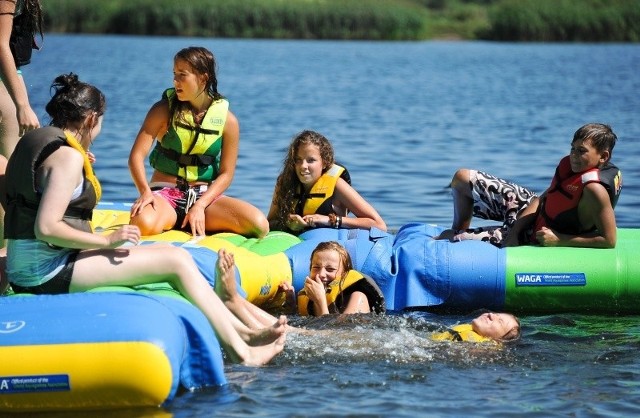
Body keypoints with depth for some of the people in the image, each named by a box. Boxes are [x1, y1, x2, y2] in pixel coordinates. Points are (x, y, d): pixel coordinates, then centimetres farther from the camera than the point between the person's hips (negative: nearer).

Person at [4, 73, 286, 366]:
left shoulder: (32, 141, 15)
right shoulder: (68, 157, -15)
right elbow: (46, 228, -24)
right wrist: (107, 241, -17)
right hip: (50, 270, -10)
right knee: (176, 259, -10)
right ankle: (239, 350, -10)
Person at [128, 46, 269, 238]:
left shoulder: (227, 120, -2)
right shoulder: (164, 110, -3)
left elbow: (226, 174, -2)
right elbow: (137, 155, -8)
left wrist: (200, 206, -16)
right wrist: (145, 192, -26)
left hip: (204, 195, 2)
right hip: (165, 193, -2)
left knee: (259, 225, -23)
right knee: (143, 224, -39)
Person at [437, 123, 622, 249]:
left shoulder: (594, 189, -34)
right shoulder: (570, 163, -11)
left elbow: (609, 240, -30)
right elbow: (543, 199, -3)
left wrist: (559, 240, -28)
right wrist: (514, 231, -14)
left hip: (535, 236, -8)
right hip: (531, 207, 8)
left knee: (452, 241, -5)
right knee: (462, 177, 13)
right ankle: (459, 230, 36)